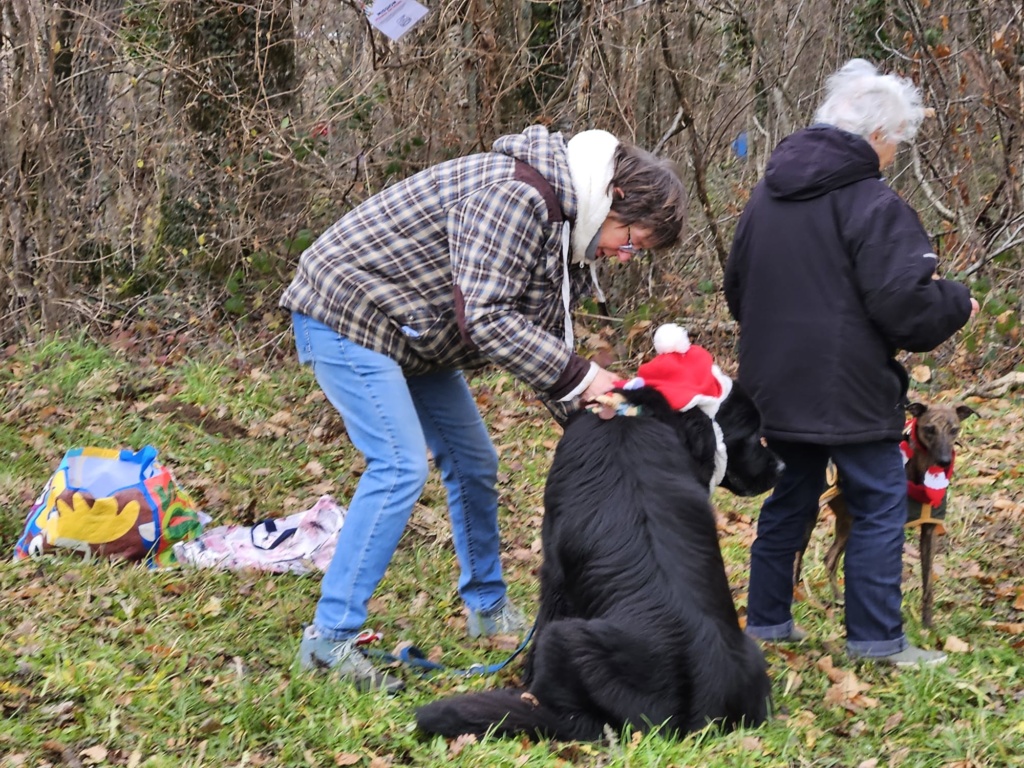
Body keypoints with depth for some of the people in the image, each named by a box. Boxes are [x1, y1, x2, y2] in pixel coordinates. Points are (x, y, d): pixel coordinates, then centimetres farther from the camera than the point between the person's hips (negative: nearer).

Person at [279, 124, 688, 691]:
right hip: (348, 314, -10)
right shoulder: (515, 196, -27)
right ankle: (329, 639, -15)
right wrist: (578, 377, -27)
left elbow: (544, 335, 8)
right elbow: (485, 319, -32)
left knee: (472, 463, 13)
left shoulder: (566, 226, 5)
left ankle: (488, 609, 28)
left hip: (413, 333, 10)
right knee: (399, 468, -18)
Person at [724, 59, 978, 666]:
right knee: (880, 506, 2)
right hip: (850, 390, -8)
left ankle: (767, 620, 24)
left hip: (776, 386, 8)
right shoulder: (873, 205, -16)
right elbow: (904, 305, -20)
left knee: (790, 501, 18)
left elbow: (737, 289, 20)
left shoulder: (768, 195, 10)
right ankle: (877, 638, 4)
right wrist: (957, 303, -1)